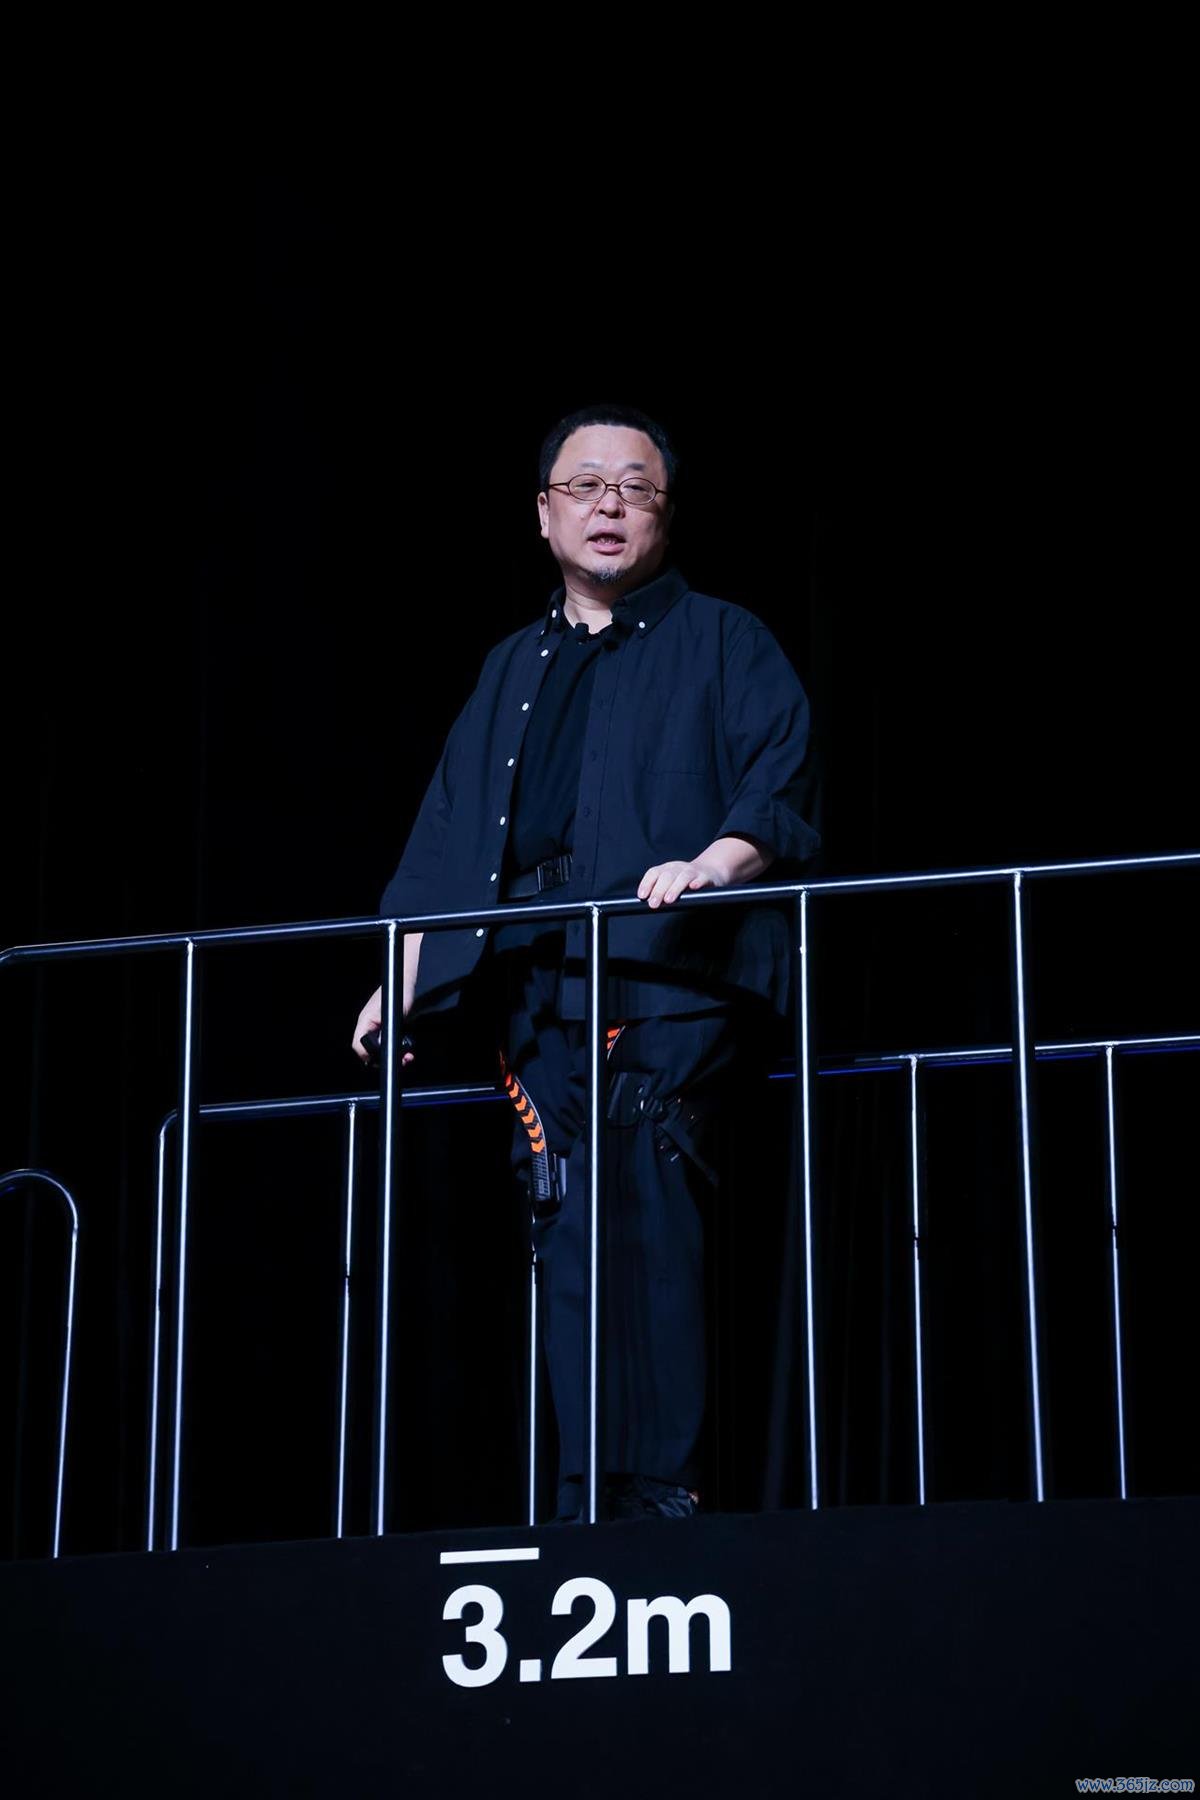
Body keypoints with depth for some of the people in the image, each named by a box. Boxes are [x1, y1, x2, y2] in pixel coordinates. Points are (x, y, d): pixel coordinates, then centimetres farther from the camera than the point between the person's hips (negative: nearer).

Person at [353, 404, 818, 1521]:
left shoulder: (722, 644, 12)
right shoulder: (513, 671, 26)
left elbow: (782, 788, -2)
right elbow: (447, 838, 24)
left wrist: (714, 864, -21)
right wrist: (401, 977, 16)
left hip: (670, 977, -5)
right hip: (539, 995, 5)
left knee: (646, 1210, -17)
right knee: (566, 1234, -3)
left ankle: (658, 1491, -17)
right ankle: (585, 1510, -3)